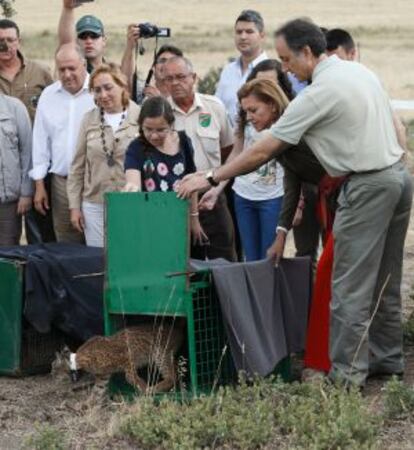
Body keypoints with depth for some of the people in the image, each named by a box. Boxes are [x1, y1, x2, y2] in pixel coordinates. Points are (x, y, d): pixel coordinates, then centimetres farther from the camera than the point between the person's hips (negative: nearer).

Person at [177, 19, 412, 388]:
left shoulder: (318, 94, -15)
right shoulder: (360, 71, 10)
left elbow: (263, 152, -12)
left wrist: (210, 178, -5)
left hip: (367, 187, -9)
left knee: (351, 287, -4)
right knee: (384, 281, 17)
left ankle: (348, 373, -2)